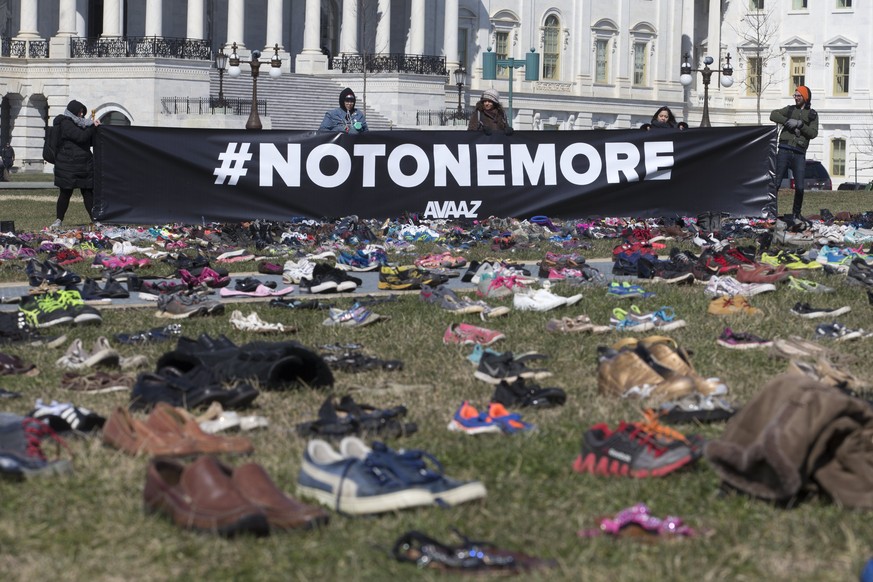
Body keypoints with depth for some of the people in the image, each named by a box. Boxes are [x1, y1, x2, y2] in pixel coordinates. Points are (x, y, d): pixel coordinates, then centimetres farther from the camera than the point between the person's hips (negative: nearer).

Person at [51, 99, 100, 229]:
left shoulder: (78, 123, 16)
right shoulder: (66, 124, -10)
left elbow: (91, 141, 20)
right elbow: (81, 137, -20)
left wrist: (94, 126, 6)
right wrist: (94, 127, -8)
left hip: (84, 165, 7)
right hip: (68, 166, -7)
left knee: (88, 192, 2)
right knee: (65, 193, 0)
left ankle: (95, 219, 0)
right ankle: (59, 219, 11)